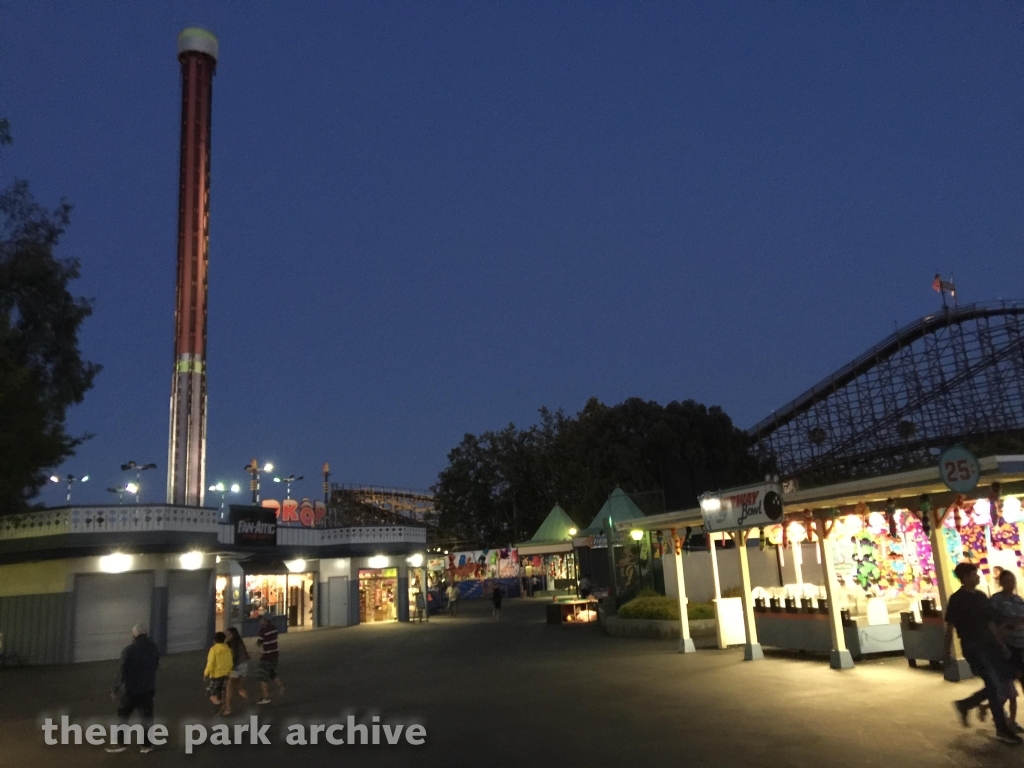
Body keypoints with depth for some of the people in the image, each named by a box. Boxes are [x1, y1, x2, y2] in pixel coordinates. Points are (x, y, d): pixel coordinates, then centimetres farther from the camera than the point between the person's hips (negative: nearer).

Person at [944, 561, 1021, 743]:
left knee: (1005, 681, 9)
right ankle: (1002, 729, 8)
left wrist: (1001, 644, 10)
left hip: (989, 643, 8)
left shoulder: (981, 596, 10)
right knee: (995, 685, -6)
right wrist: (947, 650, -9)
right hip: (973, 646, -8)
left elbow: (991, 622, 14)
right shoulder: (957, 599, -11)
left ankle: (965, 705, 22)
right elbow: (950, 626, -9)